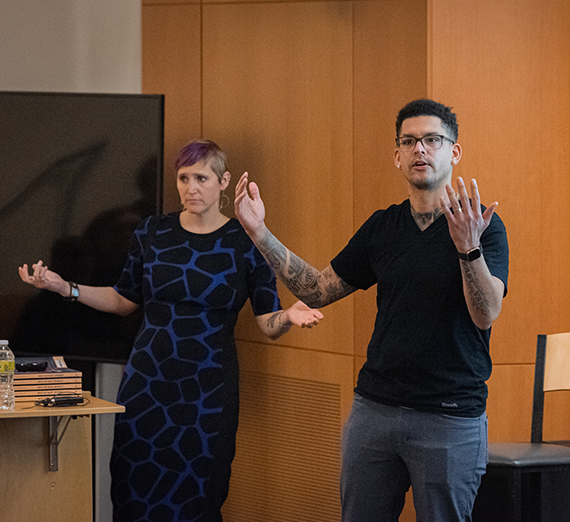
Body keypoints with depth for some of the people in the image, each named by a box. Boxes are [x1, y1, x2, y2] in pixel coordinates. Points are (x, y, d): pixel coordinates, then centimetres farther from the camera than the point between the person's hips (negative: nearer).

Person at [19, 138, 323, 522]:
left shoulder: (245, 243, -3)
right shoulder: (152, 233, 6)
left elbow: (269, 324, -4)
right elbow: (124, 300, 17)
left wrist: (289, 316, -27)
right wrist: (63, 287, 7)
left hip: (208, 392, -2)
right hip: (147, 384, 3)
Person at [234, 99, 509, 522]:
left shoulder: (483, 226, -6)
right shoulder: (382, 227, 10)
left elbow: (486, 314, -18)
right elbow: (317, 290, 14)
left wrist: (468, 248, -35)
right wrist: (260, 234, 5)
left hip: (451, 419, -5)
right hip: (374, 408, 5)